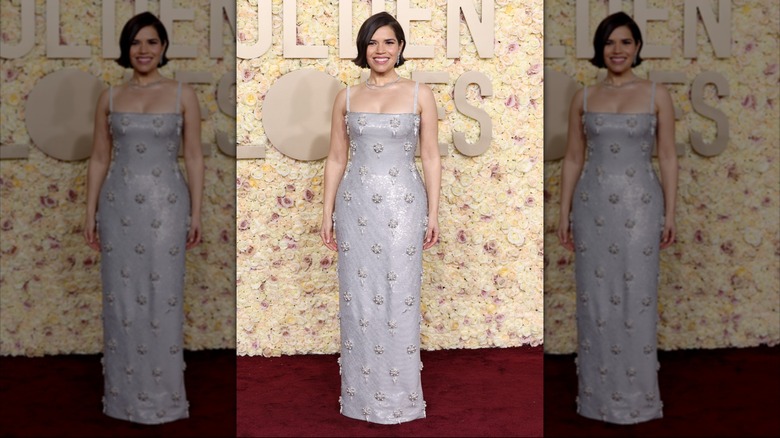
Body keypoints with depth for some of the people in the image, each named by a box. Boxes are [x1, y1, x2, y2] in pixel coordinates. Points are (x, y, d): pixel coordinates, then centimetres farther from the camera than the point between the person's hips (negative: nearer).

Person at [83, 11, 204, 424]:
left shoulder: (183, 94, 1)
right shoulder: (110, 97, 7)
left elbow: (194, 157, 1)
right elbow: (99, 159, 9)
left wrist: (196, 213, -3)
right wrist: (90, 213, 4)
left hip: (165, 205, -2)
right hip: (119, 205, 2)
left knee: (162, 298, 1)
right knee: (121, 299, 6)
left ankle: (163, 395, 14)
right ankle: (125, 394, 19)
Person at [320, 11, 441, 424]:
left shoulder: (420, 94, 2)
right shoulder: (347, 97, 7)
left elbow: (431, 157, 2)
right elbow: (336, 159, 10)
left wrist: (433, 213, -2)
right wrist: (327, 213, 5)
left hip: (403, 205, -2)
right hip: (355, 205, 2)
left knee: (399, 299, 1)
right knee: (357, 300, 5)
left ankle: (400, 396, 14)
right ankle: (361, 394, 18)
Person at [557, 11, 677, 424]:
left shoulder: (657, 94, 2)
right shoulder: (583, 98, 7)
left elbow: (668, 158, 2)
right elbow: (572, 160, 8)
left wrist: (670, 213, -3)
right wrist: (564, 214, 3)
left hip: (639, 205, -2)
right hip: (592, 205, 2)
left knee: (636, 298, 2)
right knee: (595, 299, 5)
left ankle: (636, 396, 14)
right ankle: (599, 394, 17)